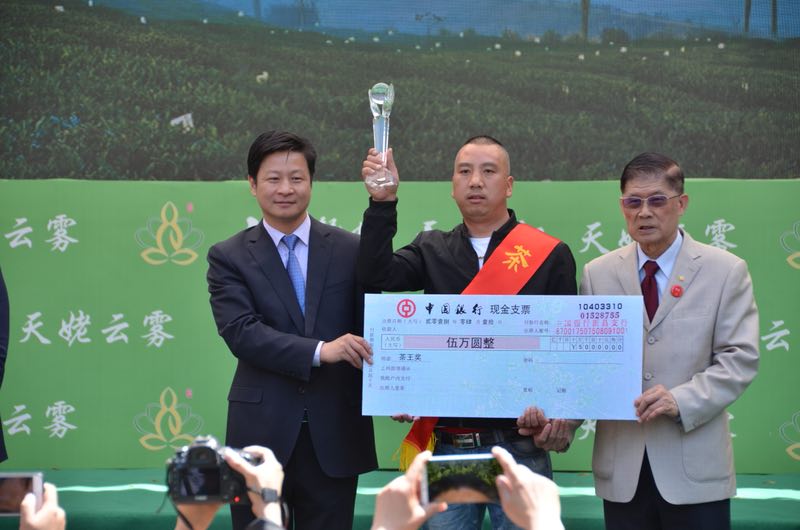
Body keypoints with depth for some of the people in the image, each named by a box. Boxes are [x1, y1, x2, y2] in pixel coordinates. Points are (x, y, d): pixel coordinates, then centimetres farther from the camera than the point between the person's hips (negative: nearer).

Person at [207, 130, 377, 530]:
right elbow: (240, 332, -11)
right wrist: (319, 351, -23)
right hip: (263, 433, -1)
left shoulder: (350, 250, 6)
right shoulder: (228, 257, 2)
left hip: (335, 434, 1)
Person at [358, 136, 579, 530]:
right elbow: (377, 276, -7)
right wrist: (383, 202, -15)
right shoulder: (432, 250, 10)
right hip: (448, 444, 2)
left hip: (521, 443, -2)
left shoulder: (551, 256, 3)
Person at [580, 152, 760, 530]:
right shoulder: (598, 274, 8)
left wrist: (681, 401, -18)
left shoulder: (726, 271, 2)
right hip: (621, 467, 2)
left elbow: (740, 357, -5)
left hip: (695, 468, -2)